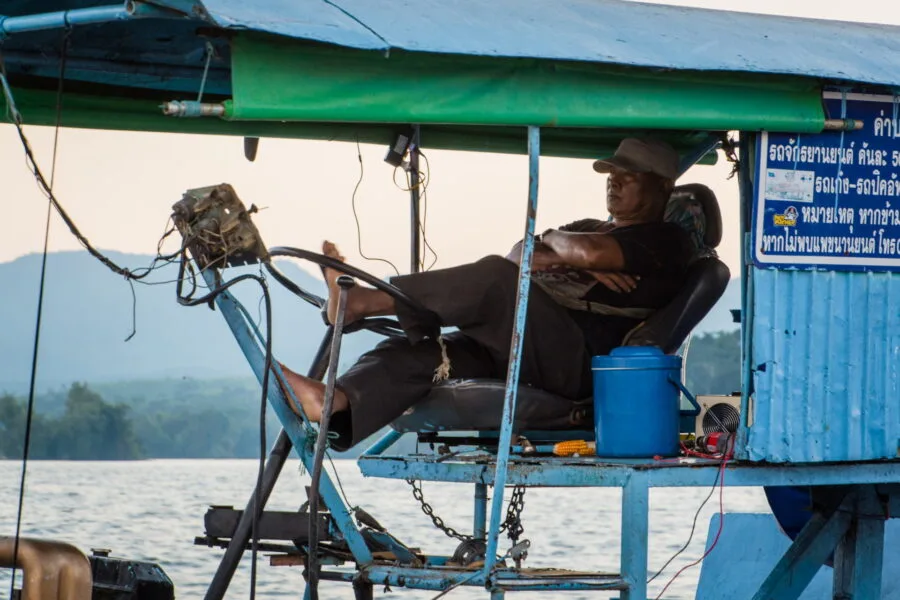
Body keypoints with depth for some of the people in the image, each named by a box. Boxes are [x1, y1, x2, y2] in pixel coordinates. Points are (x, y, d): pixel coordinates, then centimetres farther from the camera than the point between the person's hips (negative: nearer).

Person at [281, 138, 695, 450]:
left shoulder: (666, 242, 9)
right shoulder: (587, 229, 36)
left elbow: (592, 252, -12)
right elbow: (519, 254, 17)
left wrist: (553, 242, 9)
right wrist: (569, 260, -1)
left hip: (579, 357, -8)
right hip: (513, 347, 8)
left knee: (496, 280, -31)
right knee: (418, 350, -18)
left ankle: (364, 301, -33)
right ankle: (336, 403, -42)